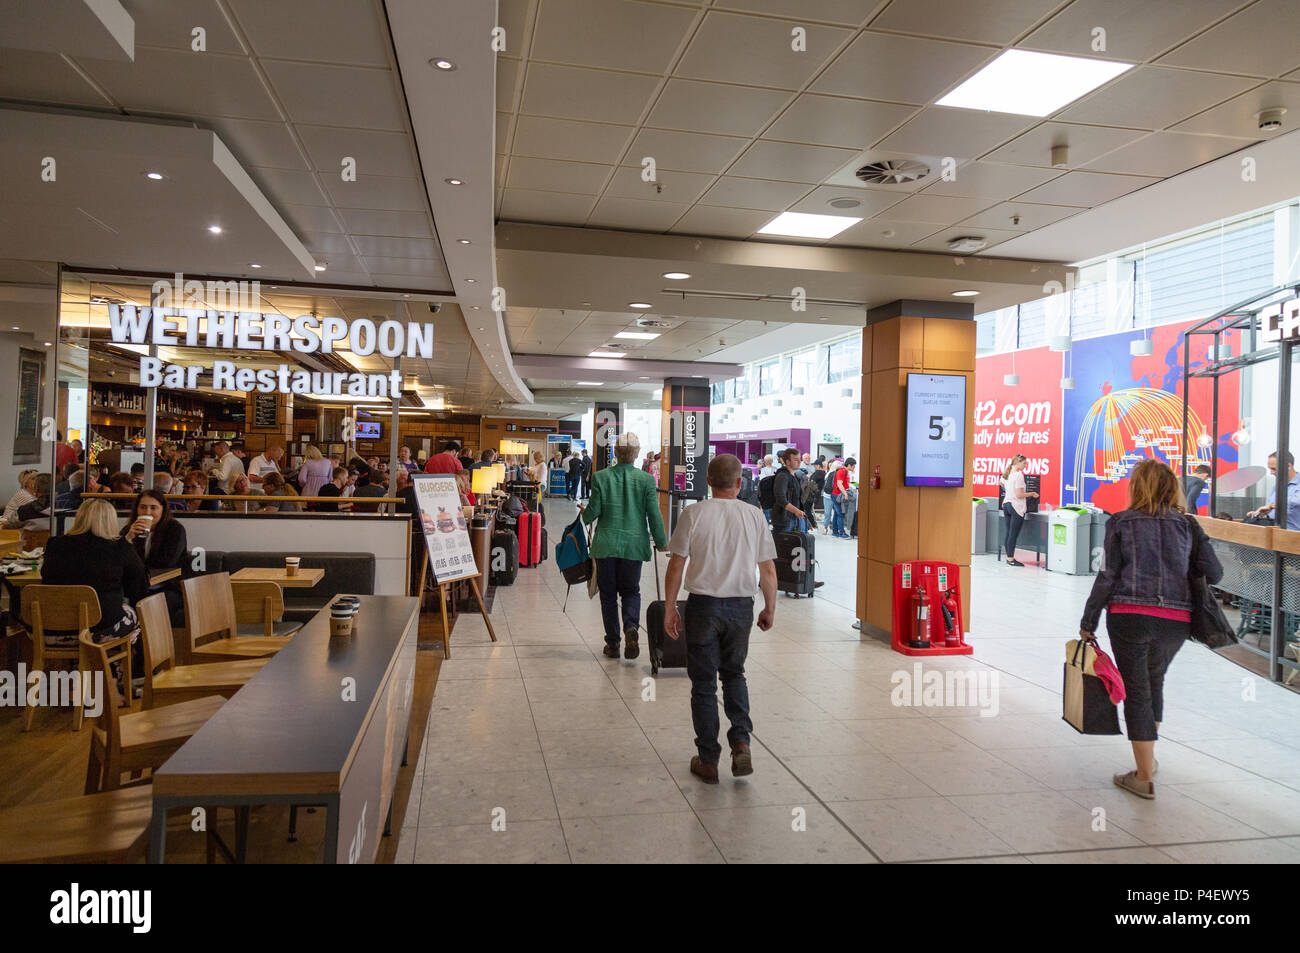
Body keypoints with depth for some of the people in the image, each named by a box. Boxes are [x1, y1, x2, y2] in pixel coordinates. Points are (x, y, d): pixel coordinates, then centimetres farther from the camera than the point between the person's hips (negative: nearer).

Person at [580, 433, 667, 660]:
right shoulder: (645, 480, -6)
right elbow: (654, 514, -4)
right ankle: (630, 627, -11)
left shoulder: (600, 477, -6)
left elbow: (593, 512, -4)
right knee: (631, 590, 15)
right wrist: (661, 542, 7)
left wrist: (584, 512, 20)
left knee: (608, 593, 12)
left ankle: (613, 643, 14)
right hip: (634, 545, 0)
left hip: (606, 545, 0)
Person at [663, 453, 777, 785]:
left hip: (703, 605, -2)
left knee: (704, 683, 9)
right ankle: (741, 743, 7)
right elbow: (768, 570, 2)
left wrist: (669, 609, 4)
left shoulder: (693, 514, -6)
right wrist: (770, 609, 15)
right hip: (741, 606, 2)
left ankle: (708, 761, 16)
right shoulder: (754, 516, -1)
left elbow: (676, 566, -6)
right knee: (734, 674, 23)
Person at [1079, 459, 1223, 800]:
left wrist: (1087, 623, 1)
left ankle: (1145, 777, 6)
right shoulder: (1187, 524, 8)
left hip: (1129, 616, -3)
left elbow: (1108, 576, -4)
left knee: (1137, 692, 4)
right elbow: (1214, 573, 3)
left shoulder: (1120, 522, 0)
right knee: (1154, 683, 24)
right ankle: (1149, 759, 37)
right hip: (1175, 620, 4)